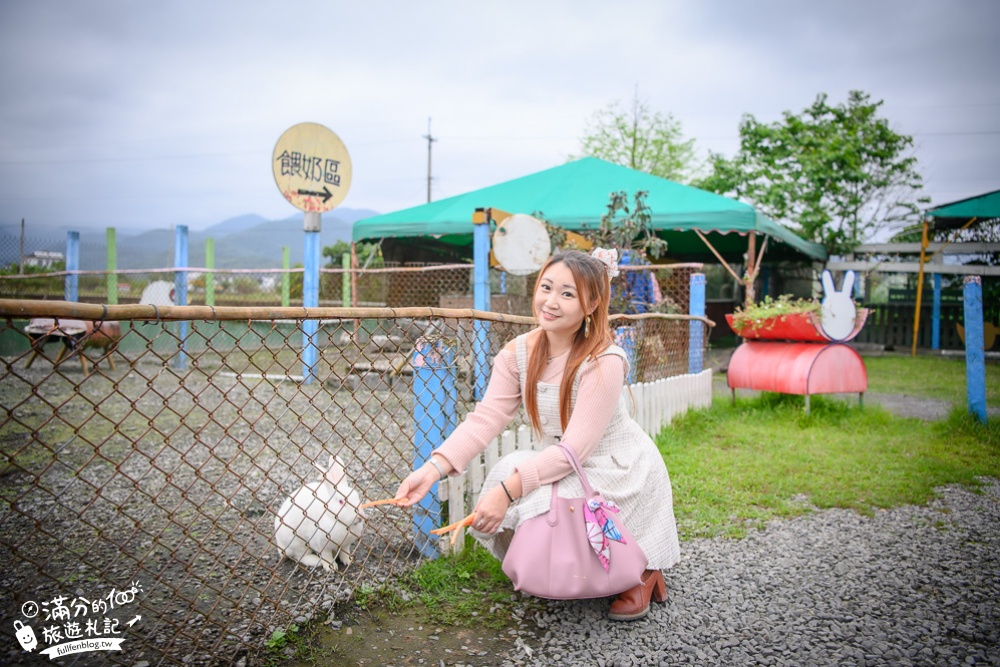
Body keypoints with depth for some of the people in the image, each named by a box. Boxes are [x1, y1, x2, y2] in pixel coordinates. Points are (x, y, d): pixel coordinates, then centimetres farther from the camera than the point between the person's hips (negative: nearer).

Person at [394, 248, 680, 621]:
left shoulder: (603, 363, -24)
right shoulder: (518, 353, -7)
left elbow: (575, 449, -28)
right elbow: (486, 419, -16)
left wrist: (508, 490, -37)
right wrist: (433, 469, -31)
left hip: (621, 474, -6)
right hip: (564, 468, 6)